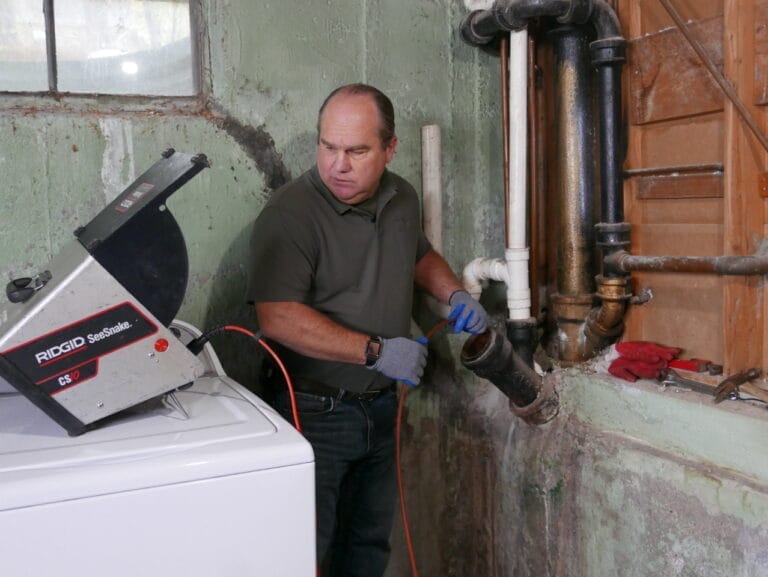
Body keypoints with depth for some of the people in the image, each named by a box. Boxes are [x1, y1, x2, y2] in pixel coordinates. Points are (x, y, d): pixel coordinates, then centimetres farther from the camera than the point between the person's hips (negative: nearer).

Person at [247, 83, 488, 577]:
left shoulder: (402, 198, 3)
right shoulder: (291, 213, -20)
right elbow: (277, 317, -28)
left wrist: (454, 294, 4)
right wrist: (376, 351, -24)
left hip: (381, 408, 7)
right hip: (316, 413, -6)